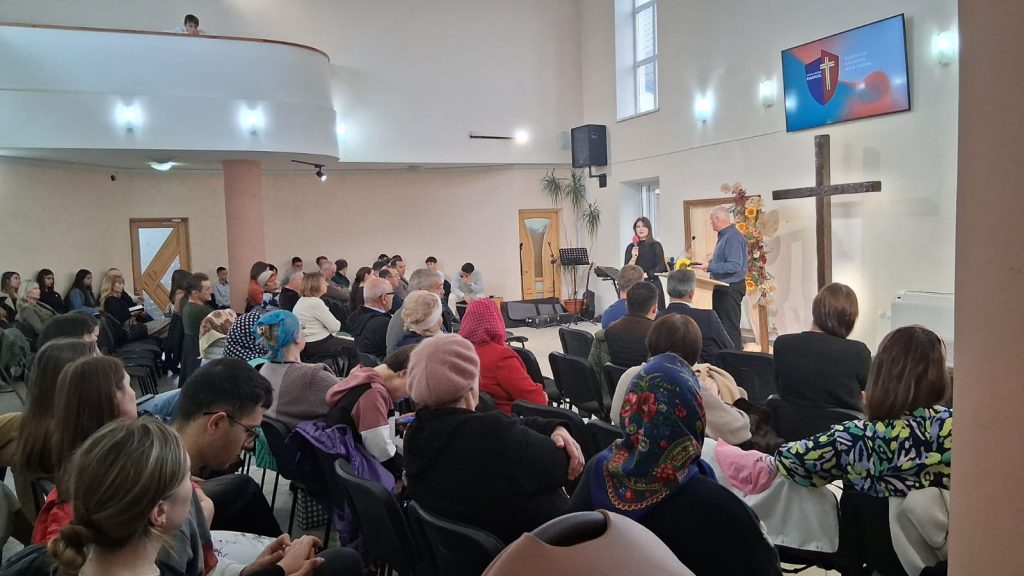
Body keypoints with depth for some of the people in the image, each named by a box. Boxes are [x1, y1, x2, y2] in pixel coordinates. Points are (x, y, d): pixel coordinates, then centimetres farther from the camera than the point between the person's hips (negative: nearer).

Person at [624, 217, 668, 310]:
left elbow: (661, 267, -4)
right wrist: (633, 257, -13)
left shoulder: (656, 245, 1)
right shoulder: (631, 247, 7)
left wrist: (646, 274, -16)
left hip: (653, 284, -2)